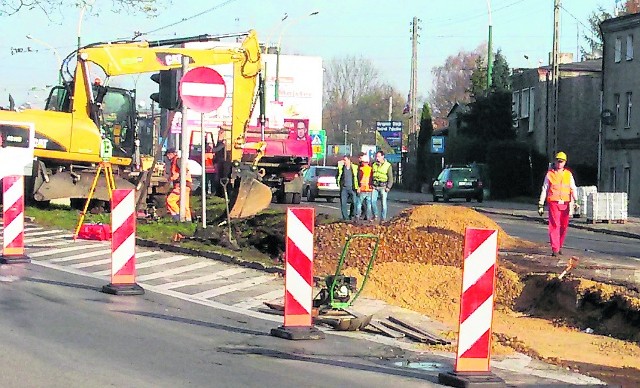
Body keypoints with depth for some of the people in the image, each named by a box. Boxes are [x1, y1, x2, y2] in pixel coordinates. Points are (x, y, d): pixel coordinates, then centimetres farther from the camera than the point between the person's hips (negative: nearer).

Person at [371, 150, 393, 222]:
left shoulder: (388, 165, -2)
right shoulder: (374, 165, 11)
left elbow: (390, 178, -1)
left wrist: (388, 187, -9)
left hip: (383, 187, -4)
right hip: (375, 186, 4)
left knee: (383, 203, -3)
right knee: (373, 201, -7)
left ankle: (383, 218, 5)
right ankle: (375, 215, 11)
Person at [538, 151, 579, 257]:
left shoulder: (568, 175, 11)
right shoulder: (550, 174, 6)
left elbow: (573, 189, 6)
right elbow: (544, 190, 7)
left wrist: (576, 201, -11)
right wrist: (541, 205, 3)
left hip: (565, 204, 3)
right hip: (553, 203, -3)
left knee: (564, 226, 6)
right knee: (554, 225, -9)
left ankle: (560, 246, 22)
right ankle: (554, 249, -10)